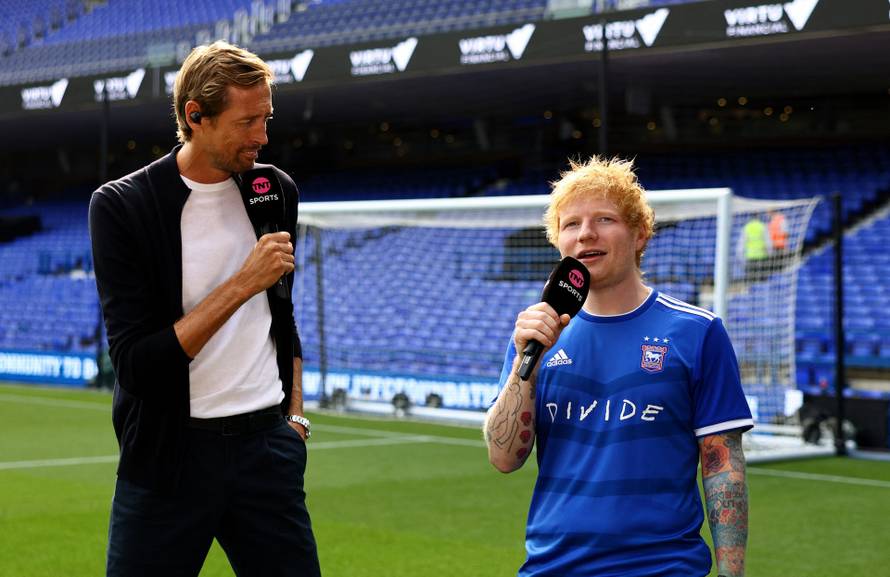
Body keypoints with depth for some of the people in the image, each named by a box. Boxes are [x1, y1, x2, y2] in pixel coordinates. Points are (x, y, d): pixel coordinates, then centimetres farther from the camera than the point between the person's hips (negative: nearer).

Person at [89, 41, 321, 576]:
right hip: (171, 452, -4)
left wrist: (294, 416, 13)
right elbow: (136, 363, -17)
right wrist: (241, 285, -19)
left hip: (267, 444, 4)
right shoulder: (122, 206, -10)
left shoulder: (277, 191, 6)